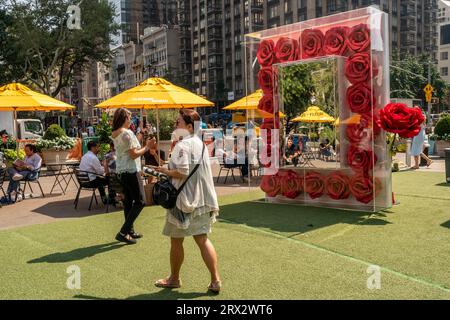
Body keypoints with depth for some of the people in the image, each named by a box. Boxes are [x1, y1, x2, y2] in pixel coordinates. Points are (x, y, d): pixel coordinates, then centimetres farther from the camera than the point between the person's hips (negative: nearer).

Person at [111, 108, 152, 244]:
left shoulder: (114, 134, 10)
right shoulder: (127, 133, -17)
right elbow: (134, 154, -19)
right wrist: (146, 148, -7)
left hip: (121, 171, 9)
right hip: (131, 170, -9)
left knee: (128, 201, 15)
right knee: (140, 202, -3)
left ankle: (130, 231, 23)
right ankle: (123, 233, -7)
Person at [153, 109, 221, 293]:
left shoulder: (183, 145, -16)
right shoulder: (199, 143, 11)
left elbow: (182, 172, -25)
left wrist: (164, 171, -10)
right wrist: (169, 169, 14)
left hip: (184, 200, -8)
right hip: (201, 200, 8)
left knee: (176, 240, 9)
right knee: (202, 239, 11)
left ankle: (174, 279, 25)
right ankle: (215, 280, 9)